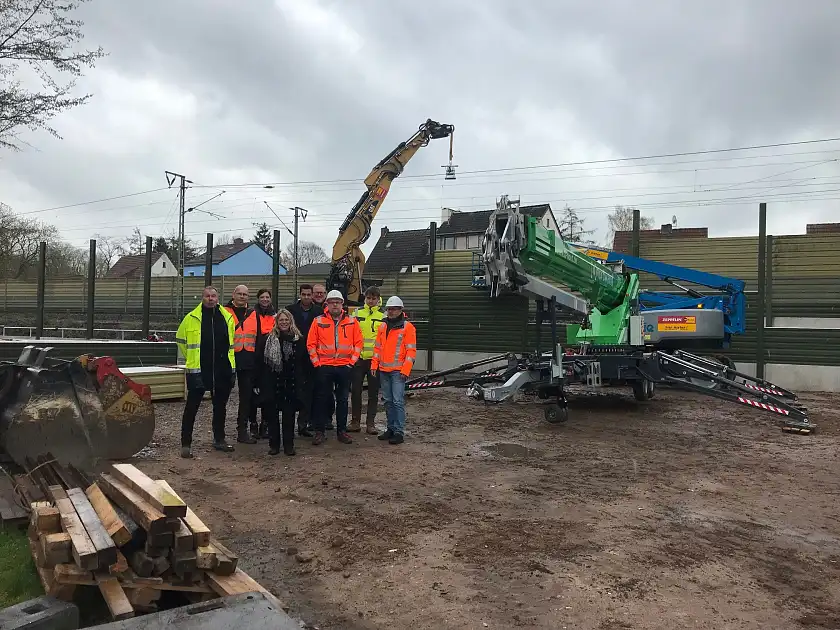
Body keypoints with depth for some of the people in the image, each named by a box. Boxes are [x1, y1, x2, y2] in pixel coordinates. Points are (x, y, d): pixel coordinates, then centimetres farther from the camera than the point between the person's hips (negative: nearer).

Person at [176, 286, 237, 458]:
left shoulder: (227, 317, 6)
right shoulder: (192, 318, -3)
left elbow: (231, 342, 18)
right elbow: (180, 339, 8)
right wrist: (192, 358, 7)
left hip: (222, 371, 4)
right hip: (198, 370, -4)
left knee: (220, 406, 14)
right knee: (192, 407, 0)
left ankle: (219, 439, 28)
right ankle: (186, 443, 9)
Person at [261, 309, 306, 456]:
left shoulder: (299, 339, 5)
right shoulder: (269, 339, 4)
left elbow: (304, 361, 6)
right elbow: (262, 361, 2)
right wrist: (263, 382, -4)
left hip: (291, 383, 0)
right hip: (273, 382, 0)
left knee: (289, 413, 4)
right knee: (272, 412, 4)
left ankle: (289, 444, 12)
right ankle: (274, 444, 15)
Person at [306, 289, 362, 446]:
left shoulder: (351, 322, 5)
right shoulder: (318, 321, 2)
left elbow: (359, 342, 6)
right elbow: (311, 343, 2)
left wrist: (352, 361, -1)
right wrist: (316, 362, -3)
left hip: (344, 367, 1)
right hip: (324, 367, -1)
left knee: (342, 399, 9)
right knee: (322, 399, 3)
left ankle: (342, 431, 18)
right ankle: (319, 431, 11)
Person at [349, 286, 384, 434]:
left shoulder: (384, 316, 3)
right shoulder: (357, 313, 7)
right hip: (358, 358, 1)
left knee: (373, 392, 5)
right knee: (355, 391, 3)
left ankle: (370, 423, 14)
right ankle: (355, 422, 14)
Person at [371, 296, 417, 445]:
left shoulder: (407, 327, -4)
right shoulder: (383, 327, 15)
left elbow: (411, 350, -8)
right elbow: (378, 347, 19)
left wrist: (405, 370, -15)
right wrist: (374, 365, 9)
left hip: (398, 371, -6)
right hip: (383, 371, 6)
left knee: (398, 401, -8)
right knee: (388, 401, 11)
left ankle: (399, 432, -5)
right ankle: (391, 428, 20)